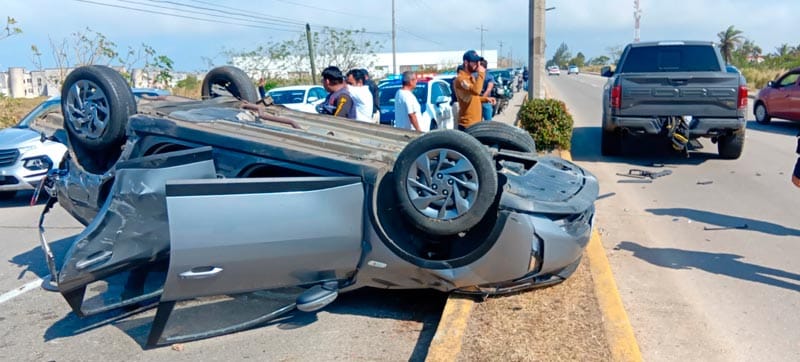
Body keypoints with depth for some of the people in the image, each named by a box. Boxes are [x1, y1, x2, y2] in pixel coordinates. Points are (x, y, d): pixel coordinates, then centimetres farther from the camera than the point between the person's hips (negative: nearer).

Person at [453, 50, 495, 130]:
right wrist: (481, 73, -23)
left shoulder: (470, 77, 14)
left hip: (476, 122, 10)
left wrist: (486, 99, 10)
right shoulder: (460, 79, -18)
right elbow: (475, 91, -34)